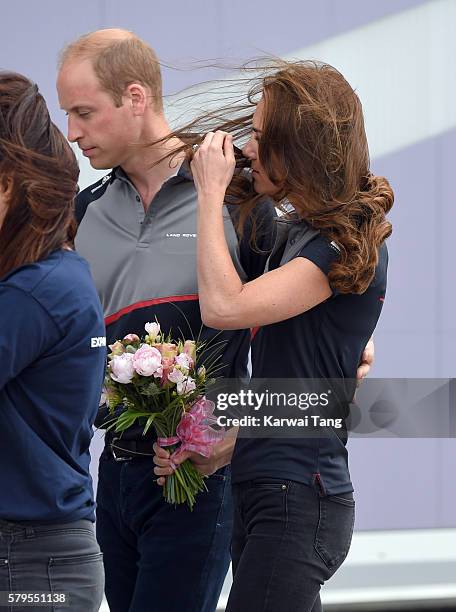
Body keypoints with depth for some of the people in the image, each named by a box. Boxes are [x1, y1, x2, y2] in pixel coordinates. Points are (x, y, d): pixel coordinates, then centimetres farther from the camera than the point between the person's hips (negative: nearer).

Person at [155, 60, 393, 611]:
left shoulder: (348, 246, -13)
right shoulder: (297, 232, 16)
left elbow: (224, 307, -25)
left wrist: (211, 192, -14)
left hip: (298, 502, -9)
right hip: (258, 491, 9)